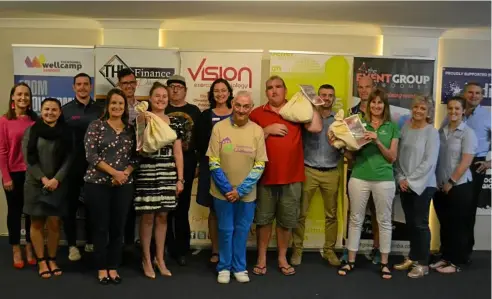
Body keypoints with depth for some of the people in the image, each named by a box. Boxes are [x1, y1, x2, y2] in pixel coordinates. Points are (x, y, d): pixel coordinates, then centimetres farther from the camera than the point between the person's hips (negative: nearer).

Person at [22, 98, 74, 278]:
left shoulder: (66, 133, 3)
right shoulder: (31, 131, 2)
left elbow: (68, 159, -2)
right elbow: (28, 158, -3)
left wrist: (56, 179, -13)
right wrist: (43, 178, -12)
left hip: (58, 184, 0)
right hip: (35, 183, 0)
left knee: (54, 223, 1)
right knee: (37, 223, 6)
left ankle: (52, 259, 16)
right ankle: (41, 261, 16)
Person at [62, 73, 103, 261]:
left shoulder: (100, 110, 6)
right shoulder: (65, 110, 2)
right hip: (71, 166, -1)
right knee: (71, 205, 5)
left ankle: (91, 242, 25)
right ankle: (72, 245, 17)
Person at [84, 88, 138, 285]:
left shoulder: (130, 129, 8)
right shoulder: (96, 126, -1)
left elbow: (135, 157, 7)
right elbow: (90, 155, -10)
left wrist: (125, 173, -11)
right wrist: (114, 172, -15)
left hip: (124, 185, 3)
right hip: (98, 183, -3)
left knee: (118, 228, 7)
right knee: (100, 227, 4)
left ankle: (113, 267, 20)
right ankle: (102, 268, 17)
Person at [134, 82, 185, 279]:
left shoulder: (174, 122, 8)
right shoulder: (142, 120, -1)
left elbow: (178, 152, 9)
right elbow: (141, 151, -4)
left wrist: (180, 178, 5)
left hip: (168, 174, 3)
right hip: (147, 173, -3)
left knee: (162, 217, 10)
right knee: (147, 217, 3)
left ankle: (160, 259, 23)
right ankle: (146, 260, 18)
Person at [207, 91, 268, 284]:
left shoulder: (257, 131, -4)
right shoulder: (219, 128, -7)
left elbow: (260, 165, -6)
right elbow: (213, 162, -7)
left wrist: (240, 190, -12)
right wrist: (227, 188, -13)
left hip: (246, 193, 1)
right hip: (223, 192, -1)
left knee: (242, 230, 11)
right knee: (225, 230, 8)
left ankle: (239, 267, 27)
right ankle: (224, 267, 25)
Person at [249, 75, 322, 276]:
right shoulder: (257, 113, 5)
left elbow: (316, 128, -6)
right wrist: (267, 130, -12)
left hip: (292, 177, 1)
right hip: (265, 176, 0)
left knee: (286, 221, 11)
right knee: (263, 219, 8)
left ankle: (282, 258, 25)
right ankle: (262, 258, 21)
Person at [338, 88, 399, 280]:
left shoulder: (392, 127, 4)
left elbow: (392, 157, 0)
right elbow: (351, 155, 9)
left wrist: (377, 141, -13)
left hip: (384, 179, -1)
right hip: (359, 178, 1)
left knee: (384, 221, 7)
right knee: (355, 219, 8)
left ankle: (384, 263, 20)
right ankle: (351, 261, 18)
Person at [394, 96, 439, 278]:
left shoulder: (432, 132, -7)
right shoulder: (405, 128, 7)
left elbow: (429, 161, -13)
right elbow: (399, 156, 8)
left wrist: (411, 180, -13)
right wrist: (401, 178, -3)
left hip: (422, 184, -5)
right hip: (405, 184, 5)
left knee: (420, 223, -1)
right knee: (410, 222, 12)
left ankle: (423, 263, 10)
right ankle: (413, 257, 25)